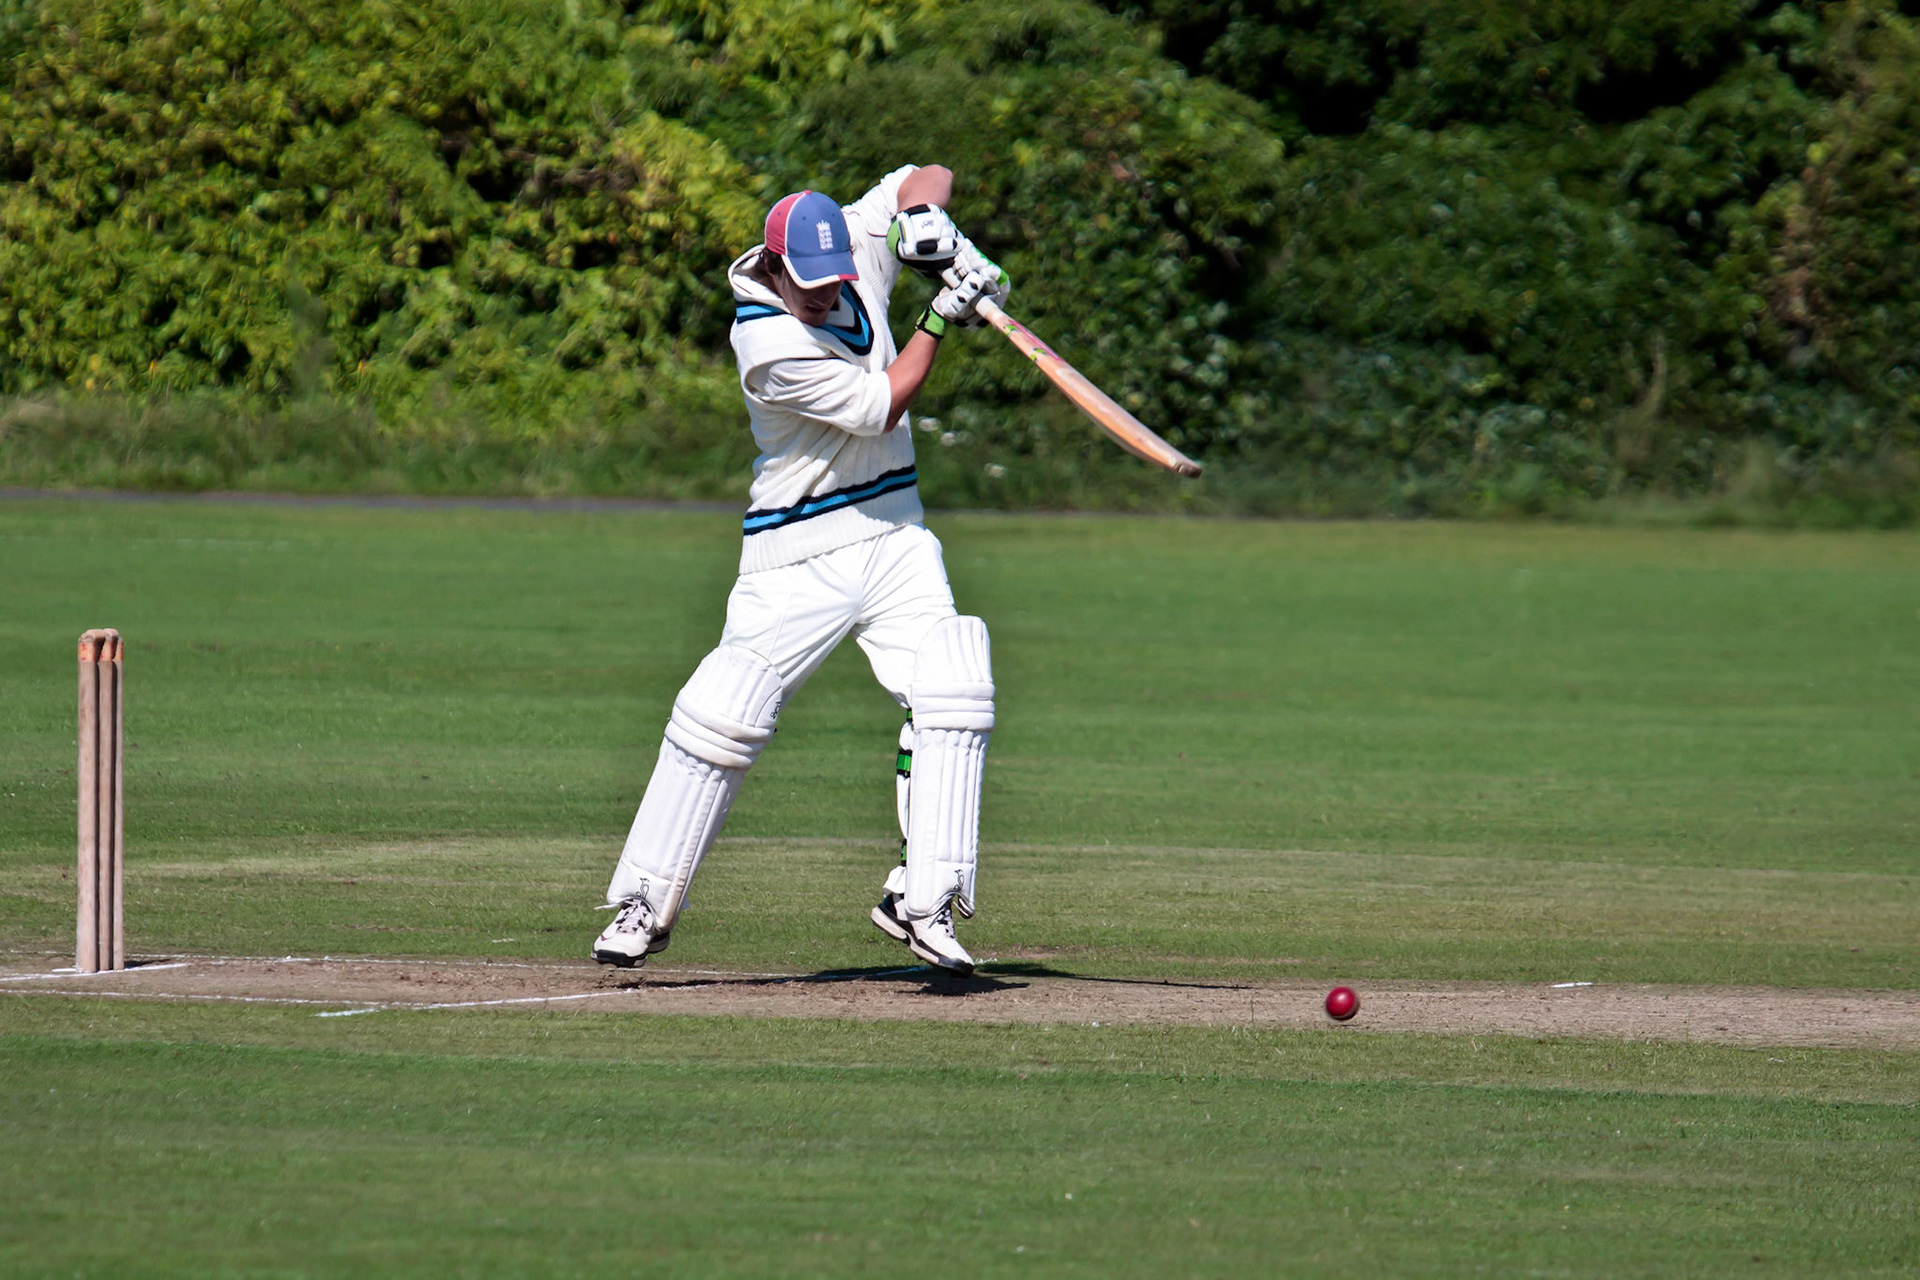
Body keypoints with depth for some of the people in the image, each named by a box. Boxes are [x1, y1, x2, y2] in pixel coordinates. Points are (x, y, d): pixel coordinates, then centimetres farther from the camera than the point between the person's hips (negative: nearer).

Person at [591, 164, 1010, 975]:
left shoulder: (858, 244, -3)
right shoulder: (769, 343, -22)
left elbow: (924, 177, 9)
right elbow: (879, 407, -18)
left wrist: (931, 220, -13)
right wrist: (940, 320, -16)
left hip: (894, 535, 6)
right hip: (799, 556, -6)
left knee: (952, 695, -11)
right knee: (721, 717, -8)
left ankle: (922, 900, -9)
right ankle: (645, 905, 4)